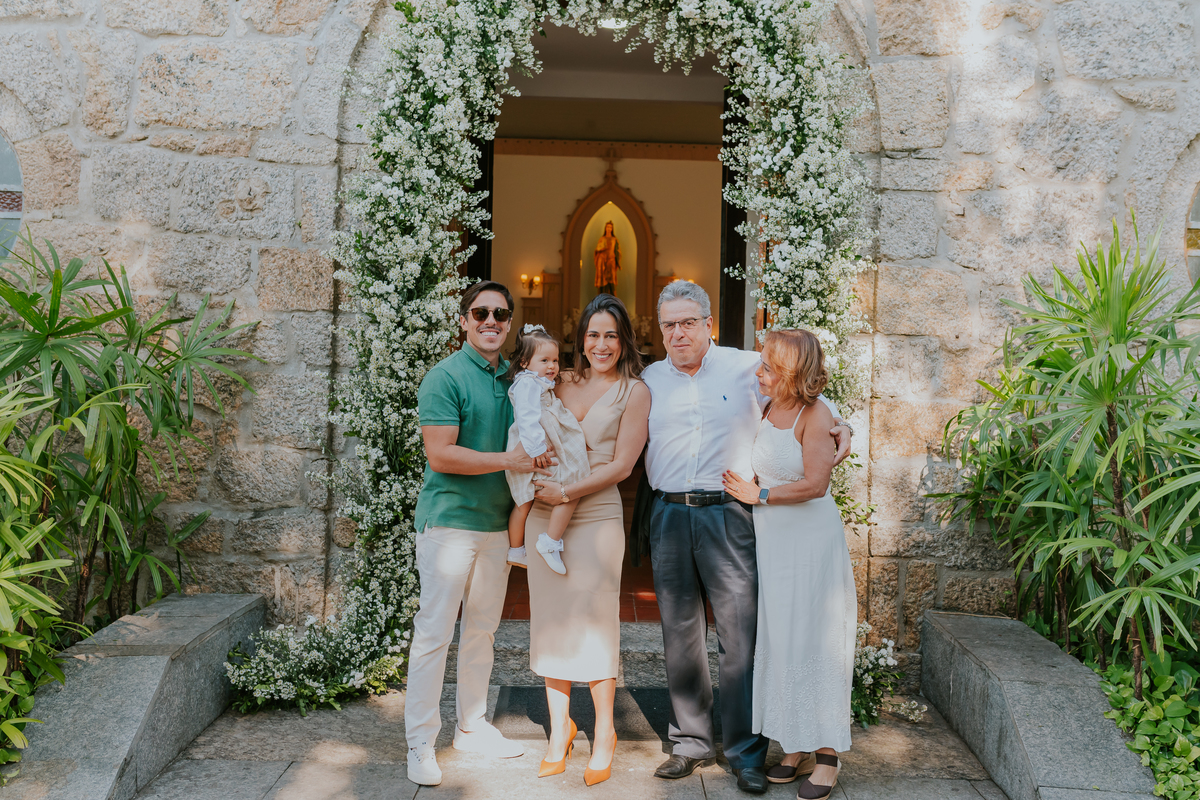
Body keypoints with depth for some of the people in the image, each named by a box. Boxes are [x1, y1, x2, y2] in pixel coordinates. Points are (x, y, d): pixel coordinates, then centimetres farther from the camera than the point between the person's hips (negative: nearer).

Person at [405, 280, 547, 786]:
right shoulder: (446, 377, -9)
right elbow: (440, 455, -17)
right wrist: (509, 460, -19)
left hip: (496, 521, 7)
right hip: (449, 519, -7)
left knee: (482, 630, 15)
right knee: (435, 633, -1)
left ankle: (472, 726, 29)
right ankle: (420, 744, 10)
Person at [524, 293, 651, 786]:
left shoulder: (634, 392, 1)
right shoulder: (563, 384, 13)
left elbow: (621, 464, -7)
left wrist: (569, 491, -14)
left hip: (596, 515, -4)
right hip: (544, 514, 4)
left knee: (595, 621, 0)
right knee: (550, 620, 8)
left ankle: (604, 735, 18)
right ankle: (559, 731, 24)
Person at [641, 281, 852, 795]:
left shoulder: (746, 368, 3)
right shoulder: (649, 381, 11)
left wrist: (838, 423, -2)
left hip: (729, 515, -2)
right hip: (670, 516, 3)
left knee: (741, 636, -3)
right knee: (680, 636, 9)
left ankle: (746, 753, 11)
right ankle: (691, 742, 24)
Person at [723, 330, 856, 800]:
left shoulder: (815, 415, -11)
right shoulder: (767, 412, 8)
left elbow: (814, 484, -17)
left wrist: (759, 495, -9)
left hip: (811, 540, -6)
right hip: (771, 541, 6)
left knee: (814, 641, 0)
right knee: (780, 641, 9)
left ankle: (826, 755, 14)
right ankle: (797, 749, 22)